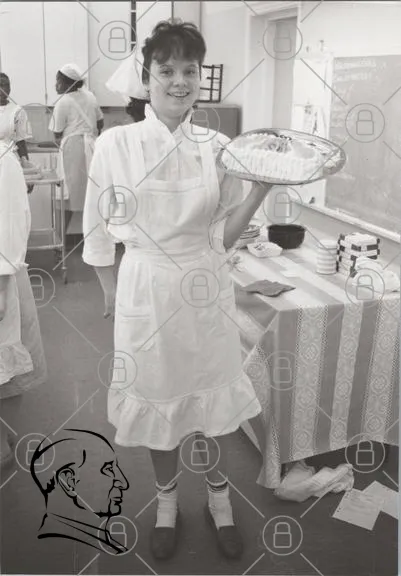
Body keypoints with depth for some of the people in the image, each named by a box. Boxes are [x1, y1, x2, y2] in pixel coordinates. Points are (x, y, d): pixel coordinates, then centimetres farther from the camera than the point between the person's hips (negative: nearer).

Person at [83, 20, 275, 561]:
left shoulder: (217, 147, -2)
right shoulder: (115, 144, -7)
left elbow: (225, 234, 1)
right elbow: (99, 228, 3)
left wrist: (261, 188, -13)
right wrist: (112, 290, 5)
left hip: (206, 288, 2)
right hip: (146, 288, -1)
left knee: (213, 395, 14)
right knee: (158, 397, 14)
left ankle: (219, 499, 40)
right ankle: (167, 500, 41)